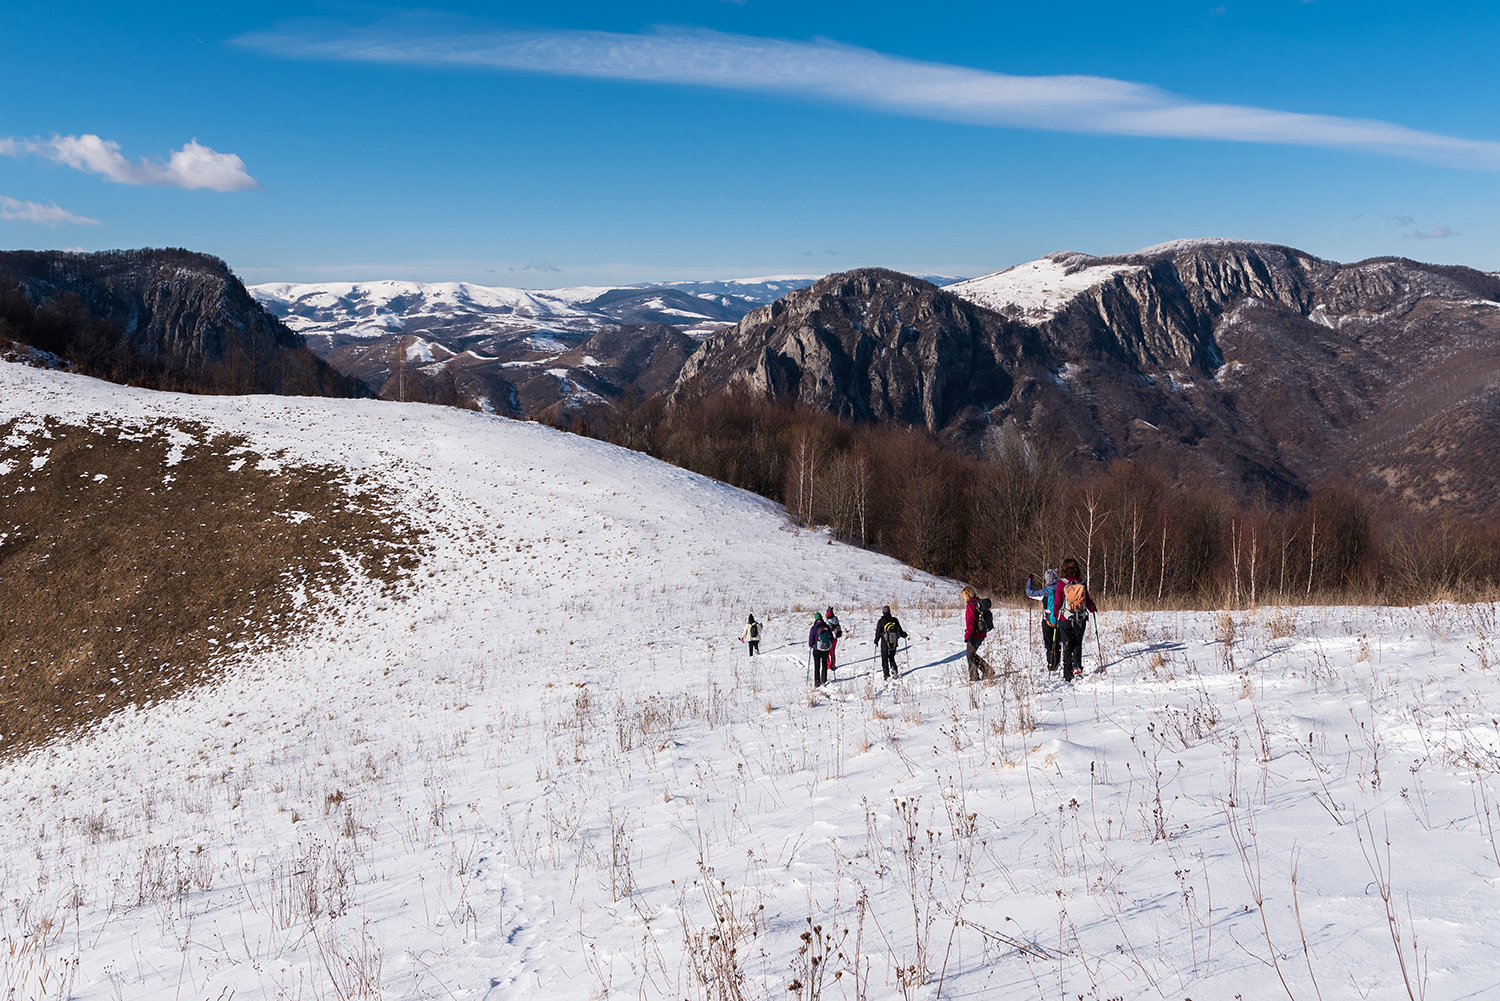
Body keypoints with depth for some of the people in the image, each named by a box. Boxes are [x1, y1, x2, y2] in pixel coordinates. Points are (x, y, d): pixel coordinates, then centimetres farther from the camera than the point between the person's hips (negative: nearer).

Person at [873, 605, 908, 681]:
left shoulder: (881, 622, -9)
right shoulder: (895, 620, -2)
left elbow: (878, 633, -6)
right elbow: (900, 631, 6)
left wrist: (876, 641, 9)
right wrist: (904, 635, 26)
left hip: (885, 644, -3)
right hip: (894, 644, 3)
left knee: (884, 660, 8)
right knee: (891, 658, 20)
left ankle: (887, 675, 1)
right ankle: (894, 670, -1)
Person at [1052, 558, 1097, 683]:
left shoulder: (1061, 584, -9)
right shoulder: (1082, 584, -3)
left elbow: (1057, 602, -3)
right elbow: (1088, 602, 6)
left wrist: (1055, 614, 16)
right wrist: (1093, 609, 28)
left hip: (1065, 620, -2)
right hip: (1080, 621, 2)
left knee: (1067, 646, 5)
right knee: (1078, 644, 20)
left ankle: (1067, 675, 3)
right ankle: (1077, 666, 1)